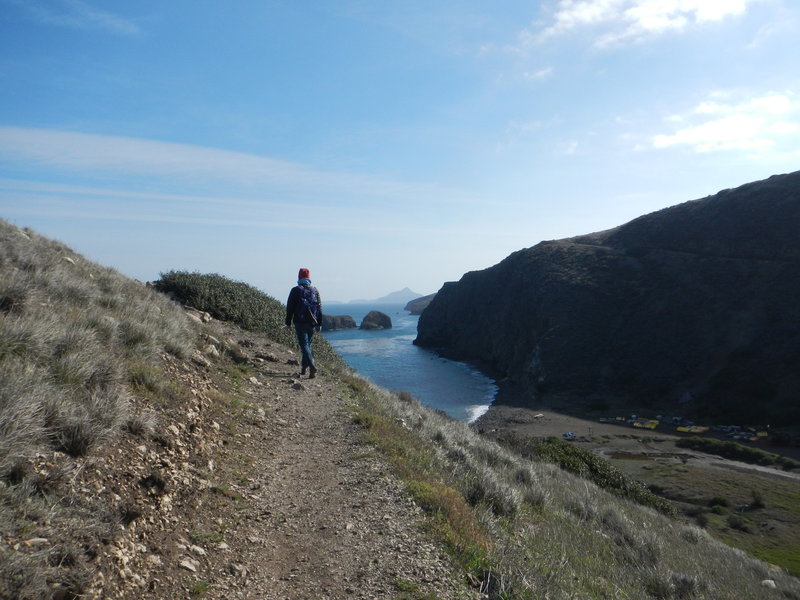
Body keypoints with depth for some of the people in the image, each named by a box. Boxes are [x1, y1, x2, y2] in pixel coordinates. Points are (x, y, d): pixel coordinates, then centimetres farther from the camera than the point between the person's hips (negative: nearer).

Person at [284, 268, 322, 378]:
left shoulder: (296, 290, -3)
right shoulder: (315, 290, 8)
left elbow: (290, 308, -2)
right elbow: (319, 308, 9)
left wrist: (288, 323, 4)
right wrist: (319, 324, 13)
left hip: (300, 322, -4)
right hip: (312, 323, 4)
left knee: (304, 345, -6)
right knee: (308, 344, 17)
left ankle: (312, 366, -24)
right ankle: (304, 367, 22)